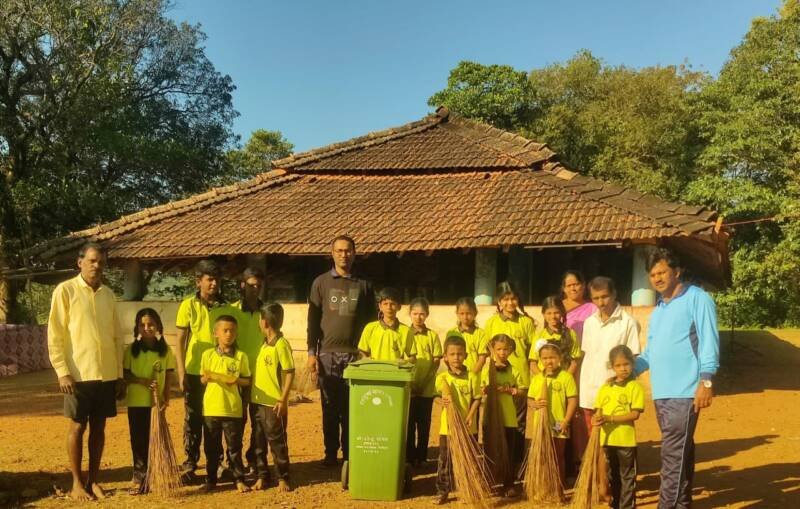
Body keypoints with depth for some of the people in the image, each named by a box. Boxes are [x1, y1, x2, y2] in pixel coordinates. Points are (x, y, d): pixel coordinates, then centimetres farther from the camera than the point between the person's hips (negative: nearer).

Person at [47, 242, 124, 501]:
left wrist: (120, 373, 10)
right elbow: (55, 335, -7)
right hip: (79, 374, -4)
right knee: (77, 427, 4)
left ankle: (93, 480, 19)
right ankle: (77, 482, 14)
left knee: (99, 427, 9)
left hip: (107, 374, 4)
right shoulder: (65, 290, -4)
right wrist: (62, 371, -12)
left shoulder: (109, 294, 10)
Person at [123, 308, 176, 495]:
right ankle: (139, 476, 12)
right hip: (136, 402, 0)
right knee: (138, 440, 5)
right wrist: (143, 381, -19)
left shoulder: (165, 350, -1)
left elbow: (169, 375, 0)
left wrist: (166, 397, -11)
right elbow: (125, 374, -3)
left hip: (157, 403, 0)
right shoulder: (131, 350, -1)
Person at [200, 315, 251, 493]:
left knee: (234, 446, 6)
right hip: (211, 408, 1)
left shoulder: (241, 356, -1)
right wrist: (206, 378, -14)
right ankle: (211, 480, 23)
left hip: (233, 409, -1)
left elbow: (247, 380, 4)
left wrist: (237, 380, -16)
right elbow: (201, 379, 8)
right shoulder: (208, 354, 2)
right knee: (211, 447, 10)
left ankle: (239, 479, 16)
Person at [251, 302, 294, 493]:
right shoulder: (264, 344, 10)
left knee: (277, 442, 3)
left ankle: (283, 478, 14)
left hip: (274, 404, -7)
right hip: (258, 401, 7)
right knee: (259, 442, 12)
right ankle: (262, 476, 23)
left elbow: (290, 373, -14)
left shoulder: (281, 344, -13)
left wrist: (283, 400, -16)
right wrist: (251, 394, 13)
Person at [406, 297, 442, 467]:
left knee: (424, 424, 7)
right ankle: (409, 457, 12)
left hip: (427, 388, 1)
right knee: (409, 424, 4)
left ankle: (421, 457, 16)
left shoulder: (432, 335, 4)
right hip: (409, 387, -1)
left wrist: (426, 380, -9)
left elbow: (436, 360, 3)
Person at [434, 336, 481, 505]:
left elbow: (476, 399, 0)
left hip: (468, 427, 1)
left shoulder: (472, 377, -1)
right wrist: (449, 401, -43)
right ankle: (442, 490, 15)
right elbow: (445, 390, -22)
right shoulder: (442, 377, -3)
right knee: (445, 460, 5)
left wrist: (470, 416, -13)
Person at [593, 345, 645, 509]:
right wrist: (597, 419, -15)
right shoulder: (605, 387, 8)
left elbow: (634, 414, -14)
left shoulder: (635, 386, -7)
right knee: (613, 475, 18)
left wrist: (610, 418, -22)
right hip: (607, 438, 5)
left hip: (626, 439, -5)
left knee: (627, 477, 4)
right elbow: (598, 410, 8)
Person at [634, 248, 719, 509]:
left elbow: (709, 341, -10)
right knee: (681, 451, 16)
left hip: (684, 392, -8)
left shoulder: (697, 299, -4)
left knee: (673, 455, -9)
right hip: (661, 392, 8)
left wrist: (706, 380, -18)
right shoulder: (657, 311, 20)